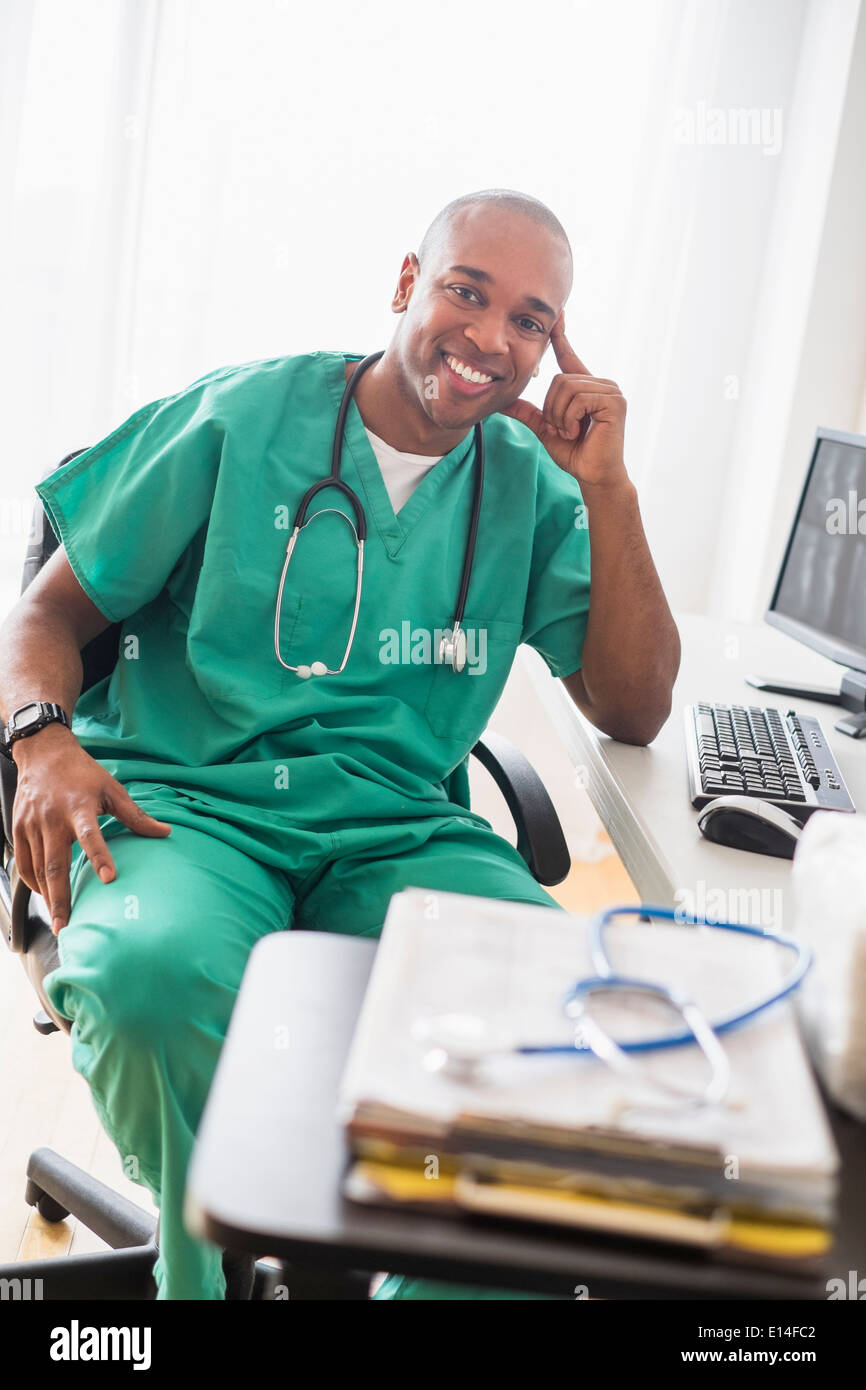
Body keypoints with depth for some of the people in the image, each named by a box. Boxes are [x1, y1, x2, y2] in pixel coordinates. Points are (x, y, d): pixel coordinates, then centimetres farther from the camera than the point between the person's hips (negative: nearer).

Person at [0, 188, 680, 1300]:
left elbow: (633, 711, 7)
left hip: (398, 824, 3)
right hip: (186, 801, -2)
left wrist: (608, 492, -1)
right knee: (154, 971, -36)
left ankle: (447, 1286, -2)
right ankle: (208, 1272, -5)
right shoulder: (242, 417, 2)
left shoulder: (530, 483, 11)